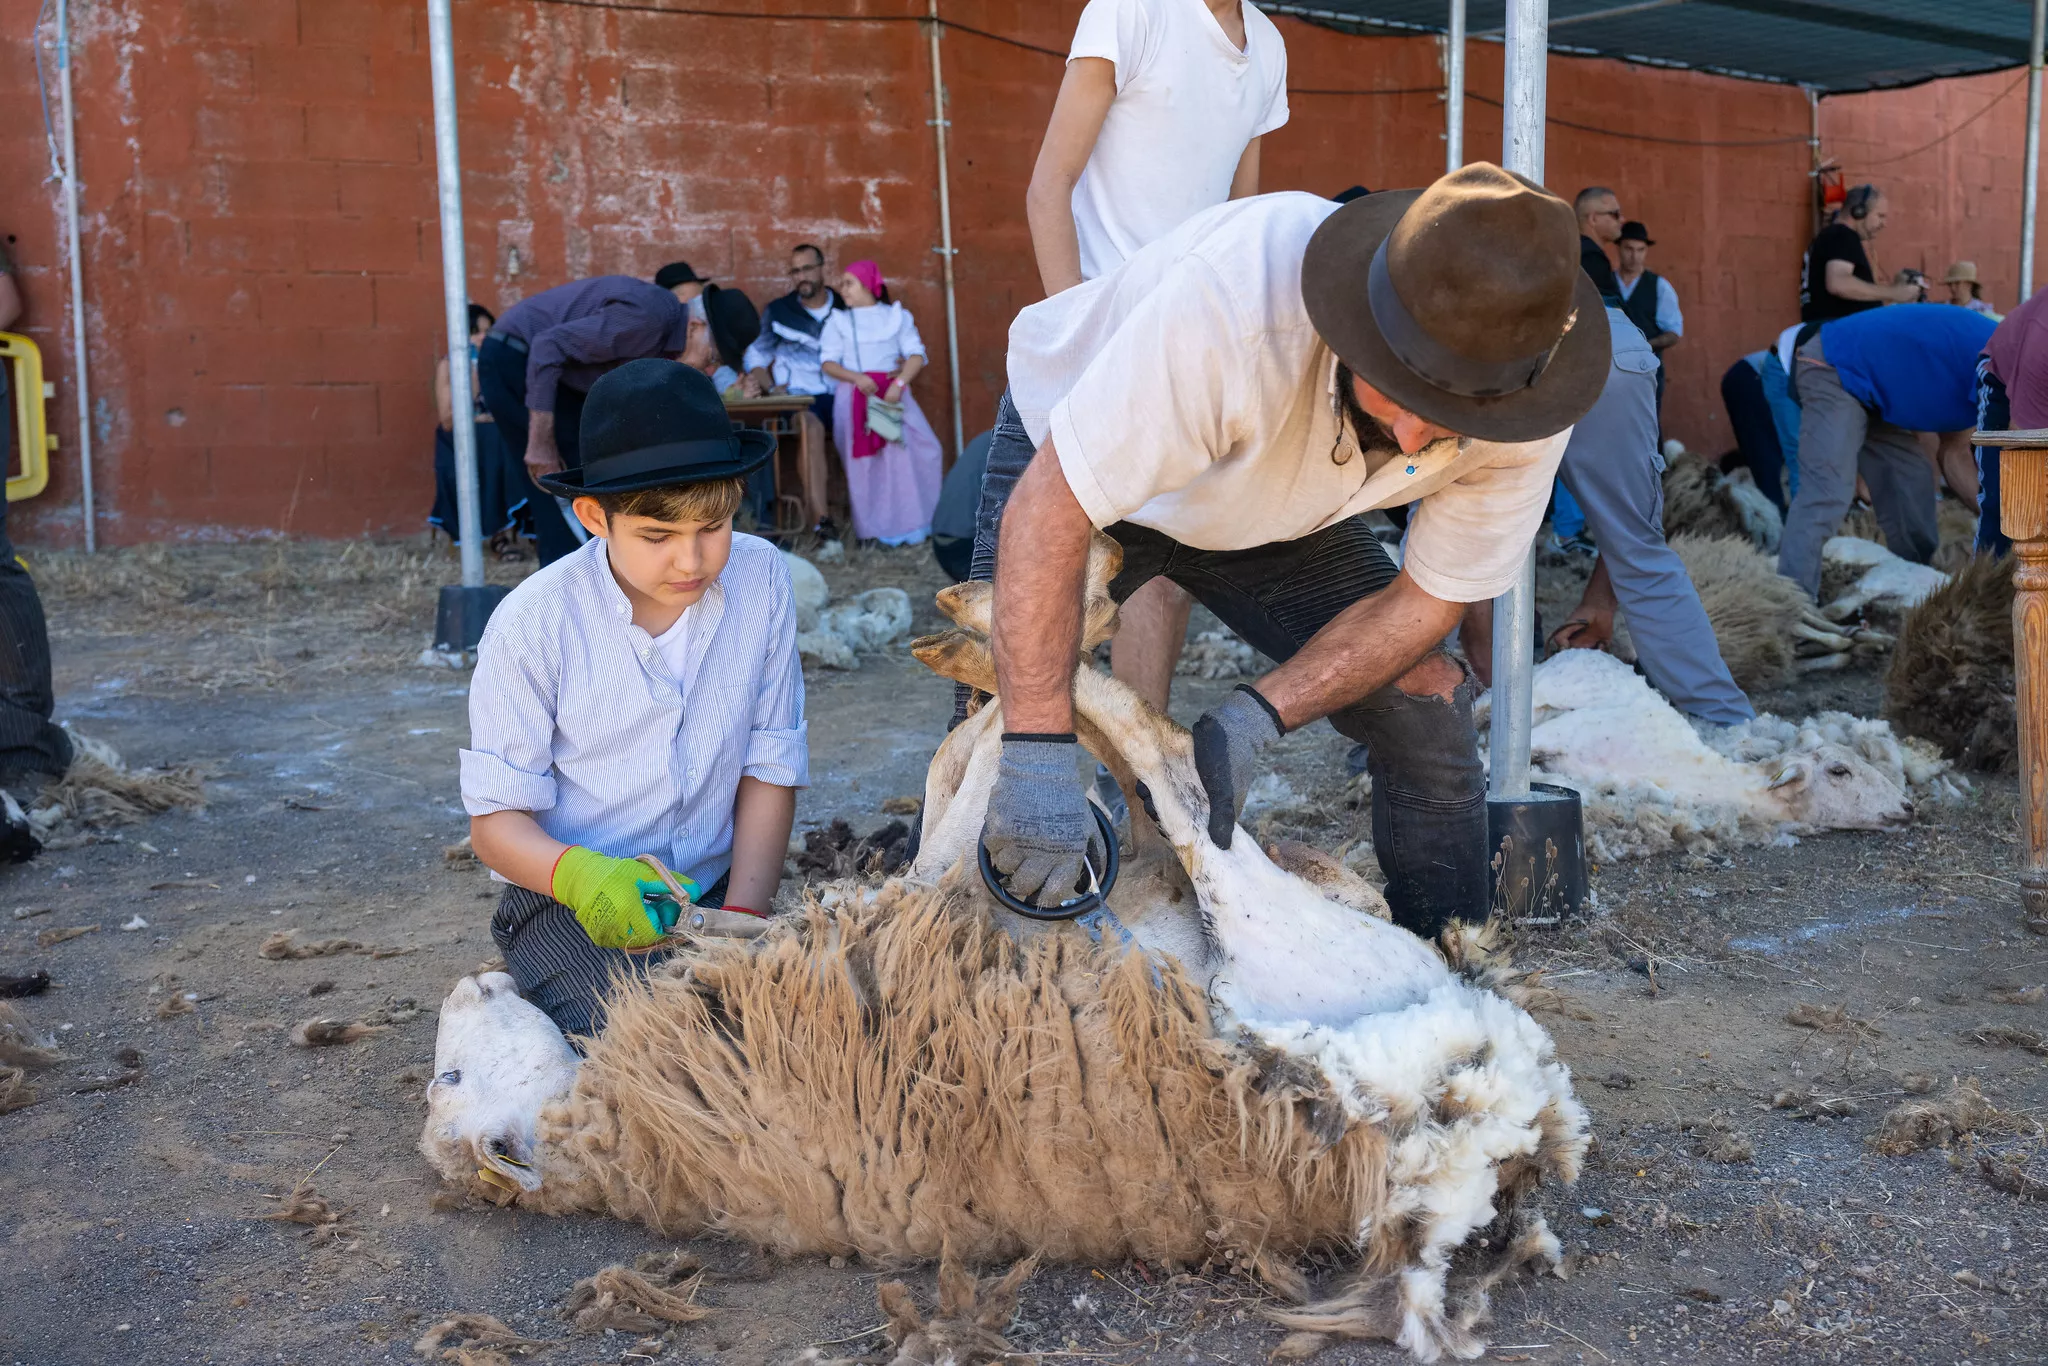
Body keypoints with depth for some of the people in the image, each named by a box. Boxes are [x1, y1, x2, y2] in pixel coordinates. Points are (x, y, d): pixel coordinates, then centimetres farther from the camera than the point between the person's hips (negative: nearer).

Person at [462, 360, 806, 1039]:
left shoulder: (760, 579, -5)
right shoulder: (532, 625, -14)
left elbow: (770, 767, 0)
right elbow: (496, 820, -9)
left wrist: (741, 915, -12)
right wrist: (580, 875, -31)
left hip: (713, 888, 3)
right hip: (571, 904, -3)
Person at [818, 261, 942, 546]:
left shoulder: (897, 316, 16)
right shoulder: (839, 321, 17)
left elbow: (916, 356, 4)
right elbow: (829, 362, 5)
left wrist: (900, 383, -15)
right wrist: (857, 378, -14)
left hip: (893, 392, 0)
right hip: (855, 395, 0)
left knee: (915, 447, -19)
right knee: (864, 453, -20)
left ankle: (911, 522, -14)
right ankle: (875, 525, -19)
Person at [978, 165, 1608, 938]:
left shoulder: (1523, 411, -27)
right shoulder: (1234, 300, -44)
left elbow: (1426, 601, -16)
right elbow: (1047, 513, -43)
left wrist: (1253, 719, -30)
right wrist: (1038, 757, -48)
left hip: (1271, 518, 3)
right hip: (1069, 459, -3)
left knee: (1427, 712, -7)